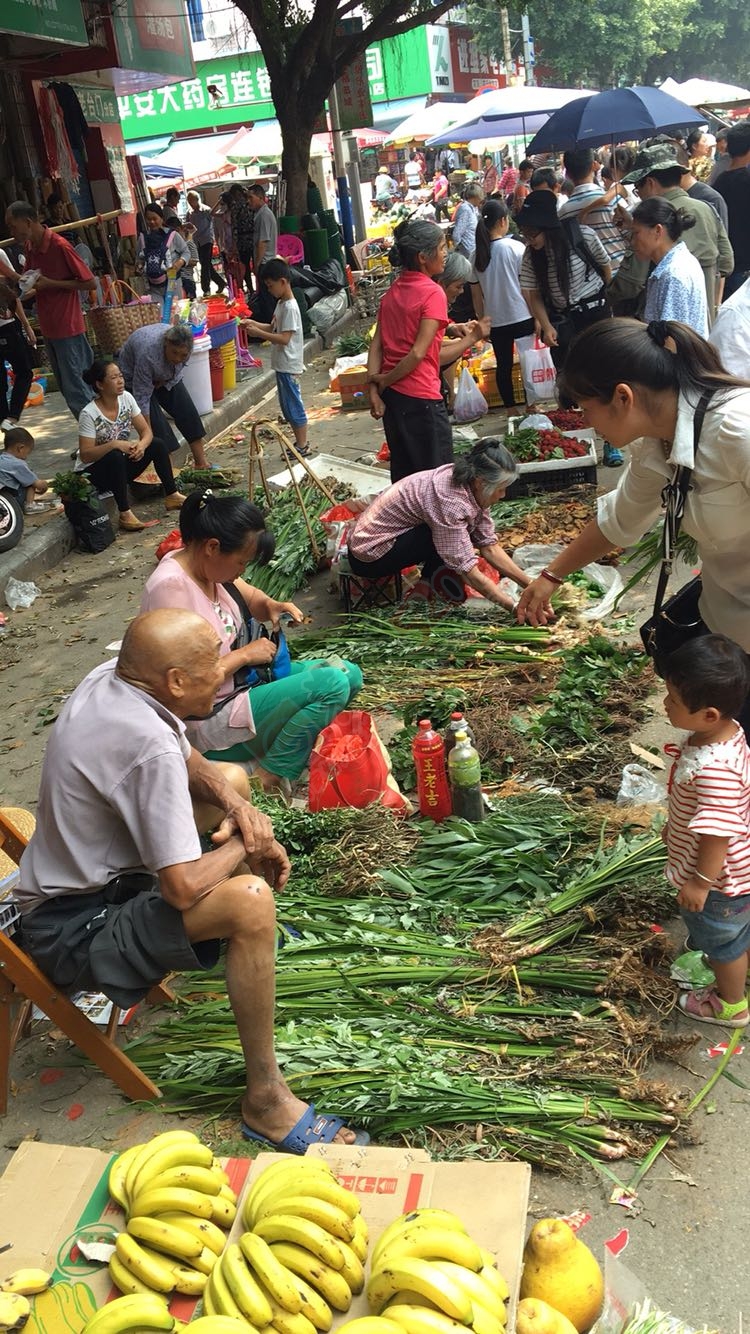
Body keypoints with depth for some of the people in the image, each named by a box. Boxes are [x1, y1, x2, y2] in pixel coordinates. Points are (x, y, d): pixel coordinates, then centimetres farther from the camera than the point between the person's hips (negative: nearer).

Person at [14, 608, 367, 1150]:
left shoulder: (109, 679, -5)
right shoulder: (149, 748, -33)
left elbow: (188, 758, 12)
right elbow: (184, 887, -34)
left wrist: (235, 805, -6)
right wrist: (246, 845, -14)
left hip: (83, 869, 10)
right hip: (75, 931, -10)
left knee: (232, 778, 18)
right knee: (250, 901, -33)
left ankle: (259, 943, 34)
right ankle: (266, 1099, -17)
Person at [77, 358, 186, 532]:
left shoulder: (126, 398, -6)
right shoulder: (89, 414, -22)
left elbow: (146, 431, -4)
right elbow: (85, 455, -25)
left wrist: (141, 445, -27)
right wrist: (114, 444, -36)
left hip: (119, 468, 6)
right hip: (90, 473, -6)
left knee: (157, 445, -10)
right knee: (115, 457, -36)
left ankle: (172, 496, -2)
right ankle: (125, 514, -29)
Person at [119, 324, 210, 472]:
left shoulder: (182, 348, -25)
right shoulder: (148, 353, -40)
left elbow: (179, 368, -3)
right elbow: (142, 396, -35)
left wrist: (163, 382, -17)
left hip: (164, 375, 5)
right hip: (135, 376, -5)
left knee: (187, 412, -3)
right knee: (155, 421, -15)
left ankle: (201, 463, 2)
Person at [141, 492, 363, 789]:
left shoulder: (204, 564, 0)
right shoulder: (170, 587, -26)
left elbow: (249, 598, 19)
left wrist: (271, 605, -4)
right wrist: (245, 654, -18)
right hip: (208, 721, -10)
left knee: (349, 675, 5)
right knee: (332, 684, -21)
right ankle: (270, 779, -9)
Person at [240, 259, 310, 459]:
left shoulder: (290, 307, -19)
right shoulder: (281, 303, 10)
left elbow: (284, 338, -24)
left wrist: (259, 333, -23)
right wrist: (254, 324, 6)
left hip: (288, 366, -10)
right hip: (282, 365, 10)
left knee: (293, 405, -1)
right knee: (288, 406, 15)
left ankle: (302, 446, 7)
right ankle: (300, 442, 24)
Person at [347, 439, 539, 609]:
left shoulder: (470, 487, -5)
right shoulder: (450, 501, -30)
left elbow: (490, 547, -2)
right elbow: (469, 572, -29)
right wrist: (517, 608, -28)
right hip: (370, 556, -9)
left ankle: (426, 587, 4)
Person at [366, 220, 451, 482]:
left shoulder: (393, 291, 9)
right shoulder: (432, 293, -12)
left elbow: (376, 345, 5)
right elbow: (418, 353, -18)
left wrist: (374, 389, 2)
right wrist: (385, 380, -7)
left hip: (391, 394, 8)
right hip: (420, 398, -8)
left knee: (403, 473, 18)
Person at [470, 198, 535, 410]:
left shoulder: (477, 254, 1)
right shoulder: (515, 247, -10)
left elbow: (476, 294, 6)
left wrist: (481, 320, 16)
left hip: (495, 321, 4)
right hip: (521, 317, -3)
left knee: (503, 365, 13)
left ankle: (510, 408, 19)